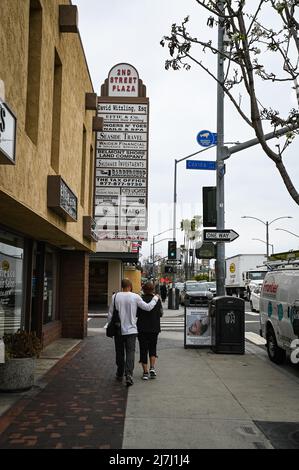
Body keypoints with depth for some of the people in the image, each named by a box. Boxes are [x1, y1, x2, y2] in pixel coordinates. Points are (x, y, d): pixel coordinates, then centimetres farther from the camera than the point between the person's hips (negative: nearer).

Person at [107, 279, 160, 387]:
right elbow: (148, 307, 0)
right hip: (131, 329, -2)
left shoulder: (115, 296, -3)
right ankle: (128, 375, -14)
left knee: (120, 353, 15)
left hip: (118, 330, 2)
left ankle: (120, 374, 27)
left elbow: (110, 314, 1)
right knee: (130, 353, -1)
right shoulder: (135, 297, -7)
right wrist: (155, 298, 15)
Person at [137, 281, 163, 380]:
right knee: (152, 348, 17)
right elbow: (161, 314, 3)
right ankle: (152, 368, 3)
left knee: (143, 350, 6)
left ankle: (145, 372, 5)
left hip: (142, 329, -1)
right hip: (154, 328, 2)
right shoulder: (157, 300, -5)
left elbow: (136, 314, -5)